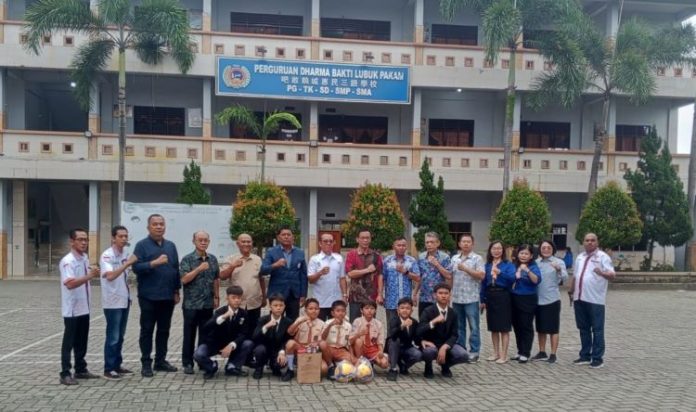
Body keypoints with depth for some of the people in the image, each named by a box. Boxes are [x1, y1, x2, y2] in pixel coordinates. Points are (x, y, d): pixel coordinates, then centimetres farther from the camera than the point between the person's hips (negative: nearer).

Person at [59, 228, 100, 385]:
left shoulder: (85, 258, 9)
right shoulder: (67, 261, -17)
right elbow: (70, 284, -30)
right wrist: (89, 276, -36)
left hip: (84, 307, 8)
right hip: (72, 309, -8)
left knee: (82, 341, 15)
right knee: (69, 341, -1)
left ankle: (80, 369, 25)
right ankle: (65, 373, 5)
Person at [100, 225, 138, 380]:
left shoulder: (126, 254, 9)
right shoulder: (107, 255, -13)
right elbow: (110, 275, -29)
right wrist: (127, 263, -30)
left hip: (125, 300, 7)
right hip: (112, 302, -7)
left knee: (120, 336, 14)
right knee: (113, 337, -3)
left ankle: (117, 365, 23)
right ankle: (109, 369, 4)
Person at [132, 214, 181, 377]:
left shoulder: (171, 246, 12)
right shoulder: (142, 245, -3)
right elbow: (136, 267, -13)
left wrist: (176, 291, 10)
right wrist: (154, 262, -24)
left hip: (167, 296, 5)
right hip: (148, 296, -5)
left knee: (164, 330, 10)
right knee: (147, 330, 3)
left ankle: (161, 361, 20)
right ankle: (146, 363, 9)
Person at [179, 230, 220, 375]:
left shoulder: (213, 259, 8)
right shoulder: (187, 259, -6)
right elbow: (184, 279, -15)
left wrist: (216, 297, 11)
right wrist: (199, 268, -21)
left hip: (208, 304, 4)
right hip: (191, 304, -4)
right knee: (189, 335, 4)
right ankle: (187, 363, 12)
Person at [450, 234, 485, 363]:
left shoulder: (477, 258, -3)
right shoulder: (454, 258, 11)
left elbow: (481, 275, -13)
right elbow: (450, 276, 14)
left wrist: (466, 269, -19)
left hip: (471, 298, -5)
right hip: (456, 298, 5)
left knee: (473, 327, 0)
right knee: (459, 327, 11)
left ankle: (474, 352, 6)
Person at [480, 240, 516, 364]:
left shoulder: (508, 264, -2)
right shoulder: (487, 265, 9)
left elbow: (512, 278, -19)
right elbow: (483, 283, 10)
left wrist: (500, 272, -34)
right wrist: (482, 300, 7)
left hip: (503, 296, -4)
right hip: (490, 296, 4)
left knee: (504, 328, -1)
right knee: (493, 327, 11)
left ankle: (503, 355, 6)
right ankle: (496, 353, 22)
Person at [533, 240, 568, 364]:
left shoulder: (559, 262, -5)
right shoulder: (536, 262, 6)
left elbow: (565, 278, -19)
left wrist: (559, 270, -37)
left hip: (552, 300, -4)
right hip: (538, 300, 5)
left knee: (553, 328, 3)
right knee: (540, 328, 13)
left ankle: (553, 354, 10)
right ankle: (542, 352, 24)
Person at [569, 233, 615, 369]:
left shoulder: (603, 256, -6)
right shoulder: (580, 257, 15)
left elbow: (612, 275, -15)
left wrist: (602, 273, -35)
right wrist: (572, 291, 24)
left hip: (595, 299, -6)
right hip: (580, 298, 6)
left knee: (597, 330, 0)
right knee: (583, 329, 12)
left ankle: (598, 358, 6)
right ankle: (585, 355, 21)